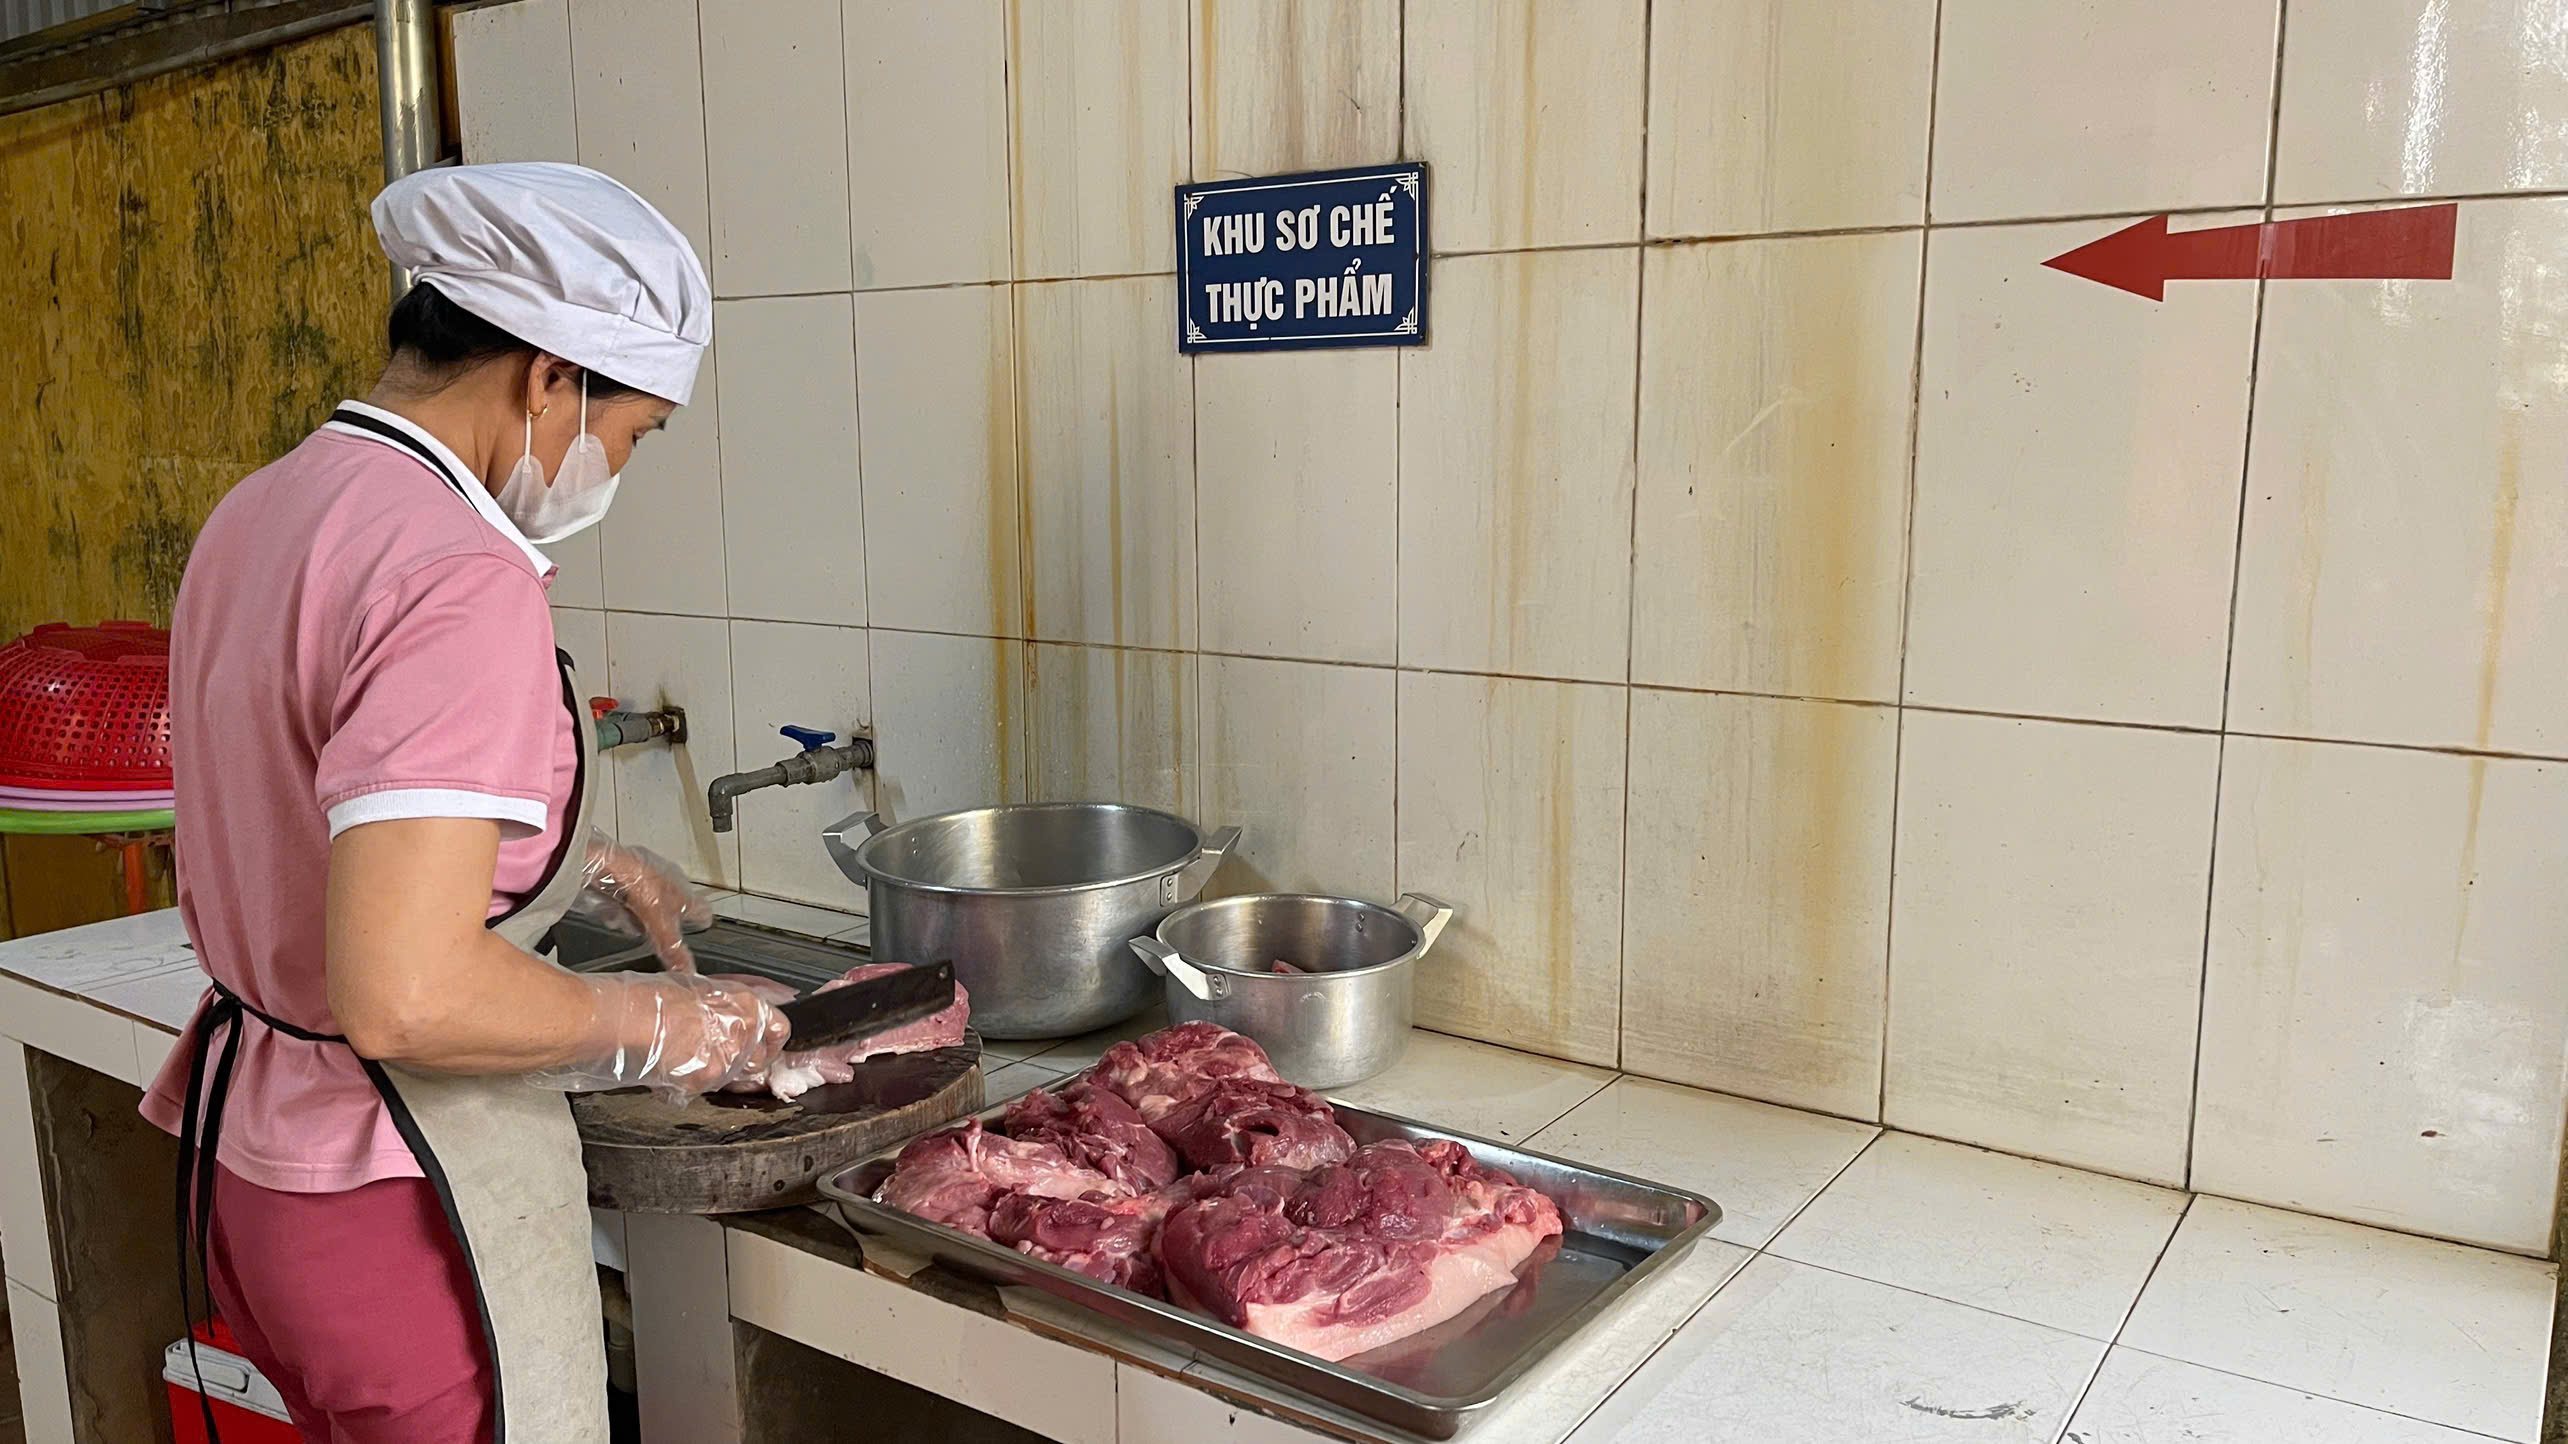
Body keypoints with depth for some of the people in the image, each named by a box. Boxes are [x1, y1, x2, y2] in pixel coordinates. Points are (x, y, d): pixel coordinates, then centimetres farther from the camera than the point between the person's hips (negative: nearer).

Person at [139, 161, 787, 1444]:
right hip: (404, 1206, -9)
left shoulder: (262, 510, 6)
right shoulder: (460, 580, -24)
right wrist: (650, 1021, -16)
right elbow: (408, 996, -31)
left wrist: (588, 864, 15)